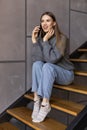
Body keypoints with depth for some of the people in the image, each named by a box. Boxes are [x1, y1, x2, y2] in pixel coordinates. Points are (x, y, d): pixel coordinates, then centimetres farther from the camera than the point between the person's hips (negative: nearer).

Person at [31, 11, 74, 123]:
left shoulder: (61, 38, -17)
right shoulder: (40, 38, -2)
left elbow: (52, 59, -28)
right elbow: (36, 59, -15)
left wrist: (45, 40, -24)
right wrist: (34, 41, -20)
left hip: (65, 74, -4)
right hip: (49, 74, 5)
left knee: (47, 66, -33)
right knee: (37, 64, -25)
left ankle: (45, 104, -31)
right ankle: (37, 100, -28)